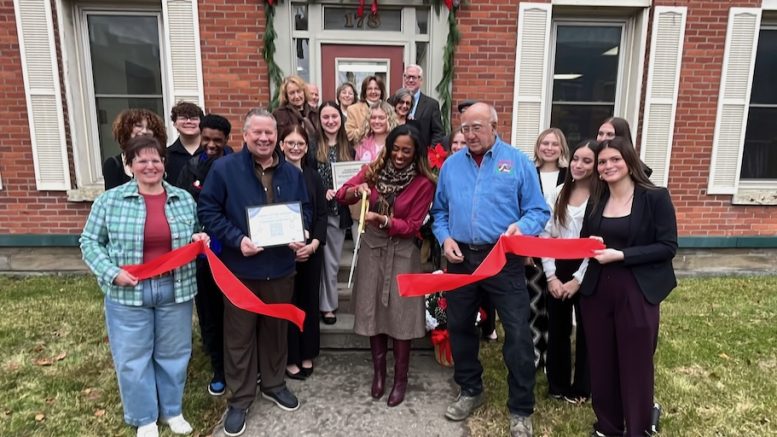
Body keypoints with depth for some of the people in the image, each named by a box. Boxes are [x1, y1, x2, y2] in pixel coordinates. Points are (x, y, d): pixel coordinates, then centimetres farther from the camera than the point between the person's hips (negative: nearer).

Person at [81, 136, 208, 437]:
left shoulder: (184, 199, 4)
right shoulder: (110, 201, -4)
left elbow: (195, 236, 16)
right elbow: (90, 242, 1)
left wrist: (199, 239, -7)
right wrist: (112, 273, -12)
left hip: (175, 290, 2)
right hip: (128, 292, -2)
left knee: (173, 354, 14)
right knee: (133, 358, 9)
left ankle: (172, 411, 34)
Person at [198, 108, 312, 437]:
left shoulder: (292, 173, 6)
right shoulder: (223, 168, -7)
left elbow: (305, 209, 14)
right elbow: (207, 210, -8)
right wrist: (236, 239, -20)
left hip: (280, 267, 4)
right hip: (240, 268, -3)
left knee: (276, 329, 18)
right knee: (239, 335, 8)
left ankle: (274, 384, 38)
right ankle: (239, 399, 25)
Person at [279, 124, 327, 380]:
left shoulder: (313, 176, 9)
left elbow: (322, 214, 6)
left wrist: (314, 243, -9)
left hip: (311, 249, 4)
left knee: (309, 301, 11)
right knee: (287, 303, 4)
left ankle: (307, 355, 25)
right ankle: (290, 358, 18)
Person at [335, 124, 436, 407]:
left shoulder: (423, 183, -10)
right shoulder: (374, 170, -1)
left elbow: (412, 226, -11)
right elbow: (342, 195, -3)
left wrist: (382, 219, -24)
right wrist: (358, 190, -24)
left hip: (402, 254, -3)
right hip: (372, 248, 3)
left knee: (399, 316, 2)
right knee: (374, 312, 10)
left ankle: (400, 378, 20)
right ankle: (378, 372, 28)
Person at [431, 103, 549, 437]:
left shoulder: (518, 162, -2)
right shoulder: (451, 165, 8)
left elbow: (538, 210, -4)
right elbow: (440, 211, 12)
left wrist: (522, 227, -24)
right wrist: (445, 238, -5)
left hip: (504, 259, -3)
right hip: (461, 258, 4)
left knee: (518, 334, -1)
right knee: (459, 327, 15)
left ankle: (520, 409, 19)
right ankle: (470, 390, 38)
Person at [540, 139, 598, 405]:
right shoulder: (558, 193, 5)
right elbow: (545, 235, 2)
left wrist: (578, 279, -11)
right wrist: (551, 275, -5)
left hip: (586, 272, -3)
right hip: (558, 270, 4)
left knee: (585, 330, 11)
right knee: (557, 329, 12)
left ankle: (581, 388, 29)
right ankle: (557, 385, 29)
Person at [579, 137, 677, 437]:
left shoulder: (655, 197, -6)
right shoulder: (596, 200, 10)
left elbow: (668, 247, -10)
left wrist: (621, 255, -19)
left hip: (637, 294, -4)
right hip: (596, 292, 5)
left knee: (636, 366, 7)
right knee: (601, 363, 12)